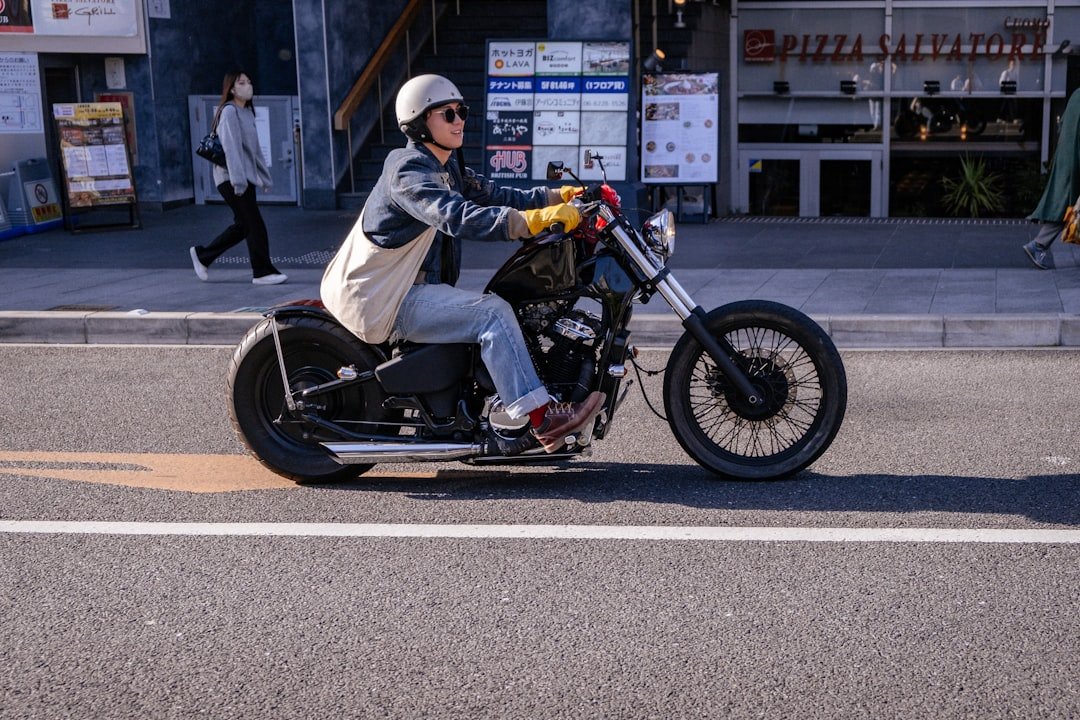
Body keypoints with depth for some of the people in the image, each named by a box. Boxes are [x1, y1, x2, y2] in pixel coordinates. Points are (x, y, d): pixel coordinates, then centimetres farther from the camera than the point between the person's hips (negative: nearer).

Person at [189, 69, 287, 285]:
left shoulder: (247, 112, 16)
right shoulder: (229, 111, -12)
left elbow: (254, 148, 21)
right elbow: (231, 147, -19)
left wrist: (264, 176, 20)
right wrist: (238, 180, -25)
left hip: (245, 177, 9)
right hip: (231, 178, -9)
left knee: (242, 225, 12)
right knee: (254, 224, -8)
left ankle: (202, 255, 24)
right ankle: (262, 271, -1)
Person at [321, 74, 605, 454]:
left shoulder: (449, 170, 15)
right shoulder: (408, 171, -17)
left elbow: (498, 197, 9)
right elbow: (457, 217, -33)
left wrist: (560, 196, -5)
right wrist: (534, 220, -41)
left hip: (423, 287, 10)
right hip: (391, 298, -10)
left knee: (503, 311, 6)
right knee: (492, 313, -22)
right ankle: (541, 417, -23)